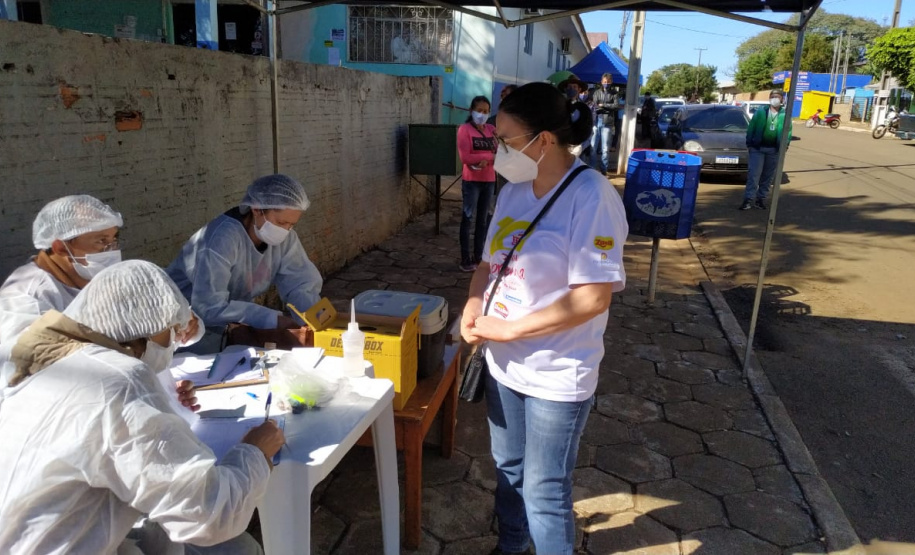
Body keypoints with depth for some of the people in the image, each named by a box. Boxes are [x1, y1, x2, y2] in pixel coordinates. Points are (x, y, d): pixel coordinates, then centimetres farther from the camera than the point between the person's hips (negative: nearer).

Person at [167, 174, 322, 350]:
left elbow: (301, 285, -10)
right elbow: (209, 306, -36)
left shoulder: (284, 238, -14)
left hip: (232, 322, 6)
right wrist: (273, 320, -37)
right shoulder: (223, 237, -30)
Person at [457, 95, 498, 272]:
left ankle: (479, 256, 19)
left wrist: (485, 161, -16)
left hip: (489, 180, 5)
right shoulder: (464, 129, -5)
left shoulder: (492, 130, 9)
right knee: (468, 218, -2)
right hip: (471, 181, -5)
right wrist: (490, 156, -13)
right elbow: (465, 157, -14)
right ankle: (466, 259, 2)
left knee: (483, 219, 10)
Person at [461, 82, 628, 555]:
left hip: (557, 375, -7)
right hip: (503, 363, 7)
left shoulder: (591, 196, -21)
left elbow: (593, 297, -25)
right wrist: (472, 309, -9)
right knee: (508, 468, 25)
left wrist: (510, 328, -21)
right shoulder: (513, 190, 2)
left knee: (545, 492, 9)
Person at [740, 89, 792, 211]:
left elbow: (788, 131, 8)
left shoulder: (785, 115, 5)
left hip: (774, 150, 2)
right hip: (757, 148, -2)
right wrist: (749, 144, -3)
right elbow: (751, 128, 2)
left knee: (767, 176, 7)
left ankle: (761, 199, 15)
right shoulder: (760, 112, 2)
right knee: (753, 174, -8)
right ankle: (748, 200, -9)